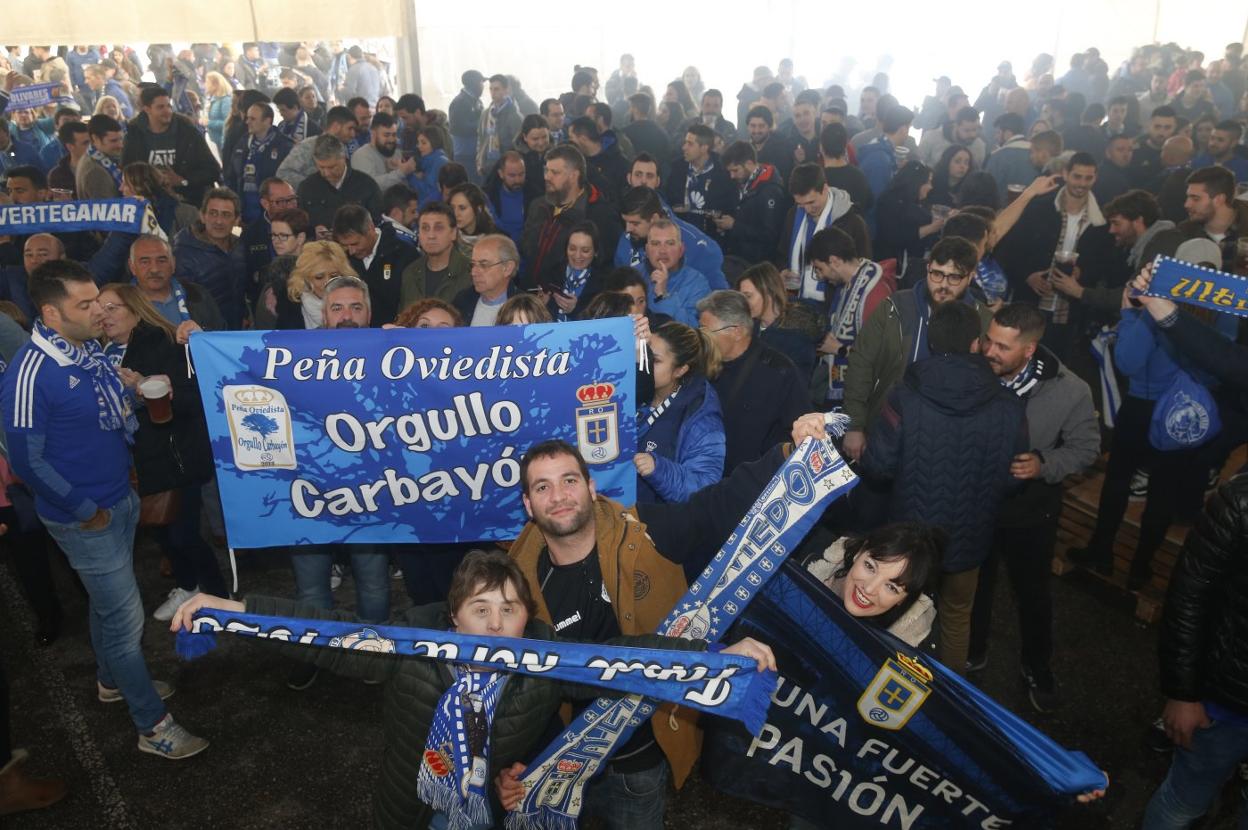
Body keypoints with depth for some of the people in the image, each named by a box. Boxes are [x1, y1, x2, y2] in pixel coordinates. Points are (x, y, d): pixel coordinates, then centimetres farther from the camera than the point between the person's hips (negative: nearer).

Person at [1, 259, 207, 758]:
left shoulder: (90, 349, -1)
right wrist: (85, 510, -14)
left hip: (120, 498, 7)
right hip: (85, 518, -7)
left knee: (108, 602, 26)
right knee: (125, 617, 3)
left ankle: (112, 680, 48)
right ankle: (153, 725, 18)